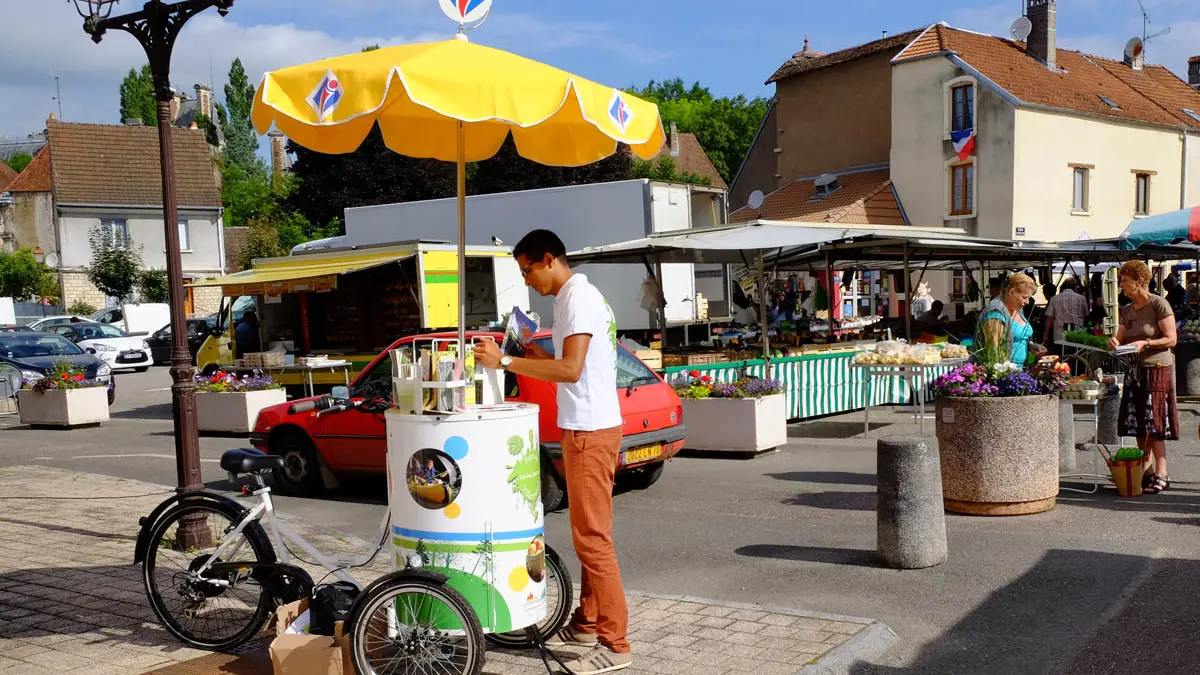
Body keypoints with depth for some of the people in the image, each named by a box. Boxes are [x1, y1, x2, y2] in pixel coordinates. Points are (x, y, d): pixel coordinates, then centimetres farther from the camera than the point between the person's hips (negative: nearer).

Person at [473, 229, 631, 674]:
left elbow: (571, 370, -25)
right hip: (586, 427, 11)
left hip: (590, 431, -11)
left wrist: (506, 362, -23)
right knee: (587, 534, 17)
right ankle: (588, 624, 27)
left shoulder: (578, 298, -15)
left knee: (592, 538, -7)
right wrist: (536, 355, 12)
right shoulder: (575, 297, 16)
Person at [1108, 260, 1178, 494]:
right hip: (1134, 372, 7)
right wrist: (1115, 343, -5)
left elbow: (1171, 339, -11)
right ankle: (1147, 471, 15)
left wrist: (1145, 343, -21)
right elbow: (1121, 339, 17)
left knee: (1155, 425, -7)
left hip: (1157, 369, -7)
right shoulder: (1127, 310, 13)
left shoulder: (1159, 304, -9)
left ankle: (1161, 475, -3)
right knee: (1139, 426, 7)